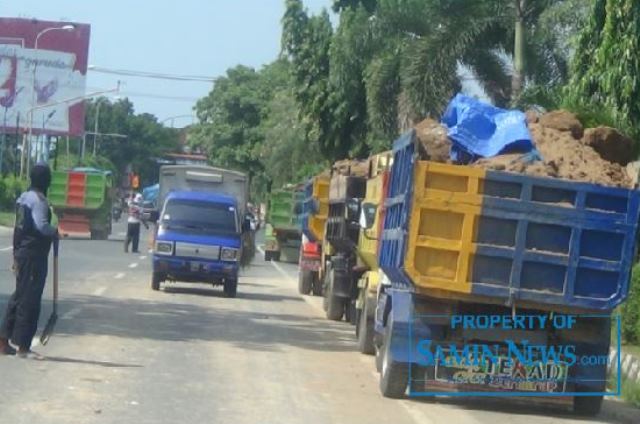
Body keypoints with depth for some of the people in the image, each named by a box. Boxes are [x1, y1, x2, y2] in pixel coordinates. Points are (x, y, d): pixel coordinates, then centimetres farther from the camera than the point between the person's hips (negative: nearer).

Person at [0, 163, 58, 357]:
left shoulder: (24, 197, 13)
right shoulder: (39, 199, -15)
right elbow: (41, 226, -29)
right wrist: (55, 231, -9)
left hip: (22, 252, 9)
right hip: (34, 254, -9)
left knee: (19, 296, 14)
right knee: (30, 300, -4)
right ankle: (23, 346, -2)